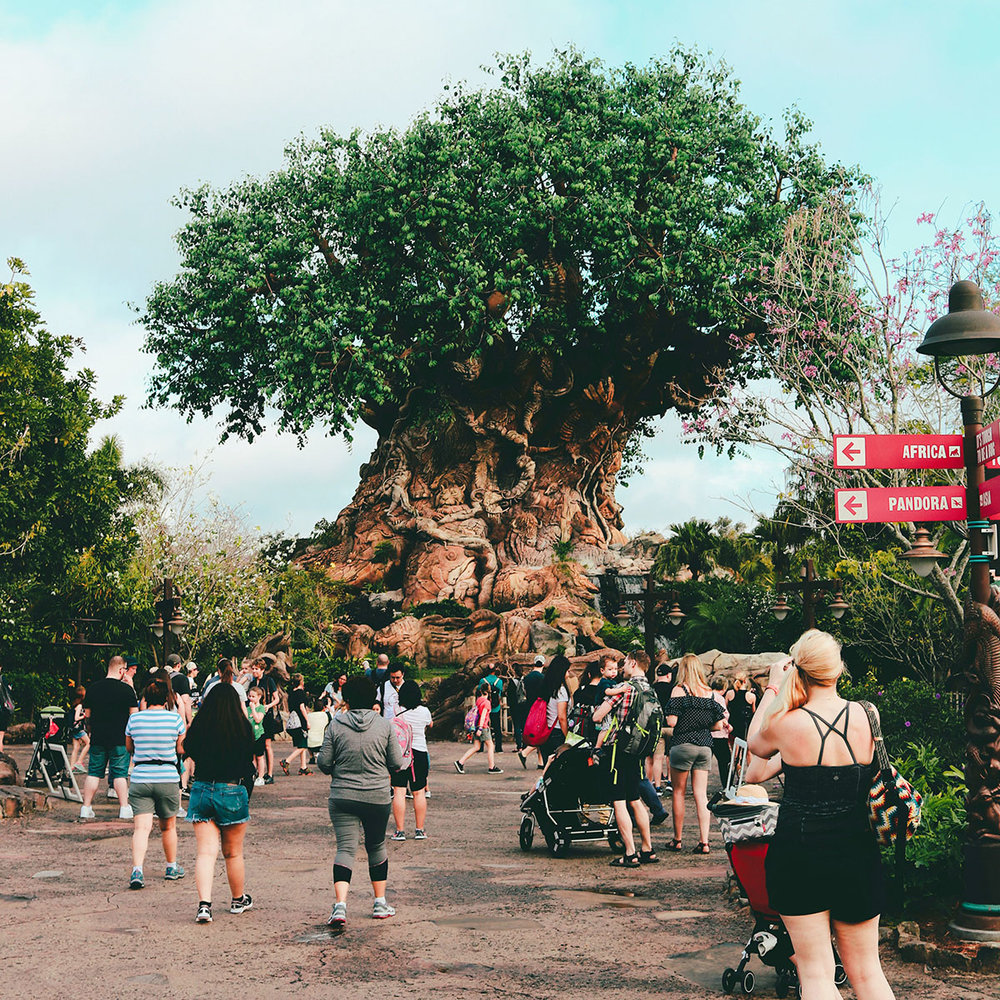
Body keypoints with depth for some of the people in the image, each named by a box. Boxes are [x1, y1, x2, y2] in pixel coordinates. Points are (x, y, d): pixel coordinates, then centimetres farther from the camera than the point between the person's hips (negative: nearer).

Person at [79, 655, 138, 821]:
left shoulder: (94, 688, 3)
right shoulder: (126, 689, -8)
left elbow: (87, 714, 10)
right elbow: (134, 714, -6)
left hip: (97, 738, 3)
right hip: (119, 739, -3)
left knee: (94, 772, 9)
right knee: (120, 773, 2)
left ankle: (86, 808, 10)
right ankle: (124, 808, 1)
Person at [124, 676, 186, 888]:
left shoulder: (134, 719, 0)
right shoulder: (175, 719, -5)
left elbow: (129, 748, 13)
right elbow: (181, 749, 3)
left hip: (140, 778, 0)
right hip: (168, 777, 0)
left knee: (141, 827, -4)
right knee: (168, 826, 18)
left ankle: (137, 869, -22)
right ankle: (172, 868, 32)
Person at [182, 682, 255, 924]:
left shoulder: (199, 727, -5)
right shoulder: (242, 728, -10)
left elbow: (188, 750, 10)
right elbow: (250, 754, 4)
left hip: (202, 790, 1)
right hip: (232, 791, -1)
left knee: (205, 852, 1)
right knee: (233, 853, 15)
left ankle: (204, 904, -14)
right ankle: (238, 900, 32)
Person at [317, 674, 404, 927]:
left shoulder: (336, 725, -3)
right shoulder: (385, 725, -2)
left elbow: (323, 763, -1)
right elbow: (397, 763, 0)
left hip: (343, 796, -1)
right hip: (378, 797, 1)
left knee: (345, 848, -1)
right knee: (376, 846, 17)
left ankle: (340, 905, -18)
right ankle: (380, 903, 24)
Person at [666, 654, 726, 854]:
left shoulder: (679, 690, -7)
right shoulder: (710, 693, 7)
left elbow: (672, 721, -13)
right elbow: (718, 725, 9)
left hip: (683, 745, -4)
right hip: (705, 746, 4)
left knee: (678, 792, 7)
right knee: (701, 794, 4)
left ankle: (677, 840, 12)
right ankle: (704, 841, -2)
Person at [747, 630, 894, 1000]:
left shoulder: (787, 724, -13)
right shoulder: (867, 716, -6)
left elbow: (756, 745, 10)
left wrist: (773, 688, 14)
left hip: (799, 855, -3)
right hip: (857, 855, 3)